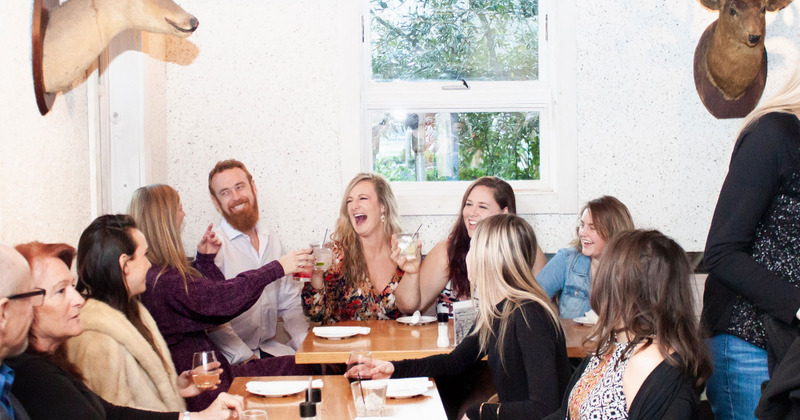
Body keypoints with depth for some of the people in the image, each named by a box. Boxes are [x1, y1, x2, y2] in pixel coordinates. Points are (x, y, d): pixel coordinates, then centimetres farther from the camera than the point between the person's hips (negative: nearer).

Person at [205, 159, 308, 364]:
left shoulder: (272, 241, 13)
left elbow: (290, 305, 16)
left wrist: (307, 345, -1)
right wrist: (248, 359, -22)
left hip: (270, 347, 6)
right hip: (231, 359, -6)